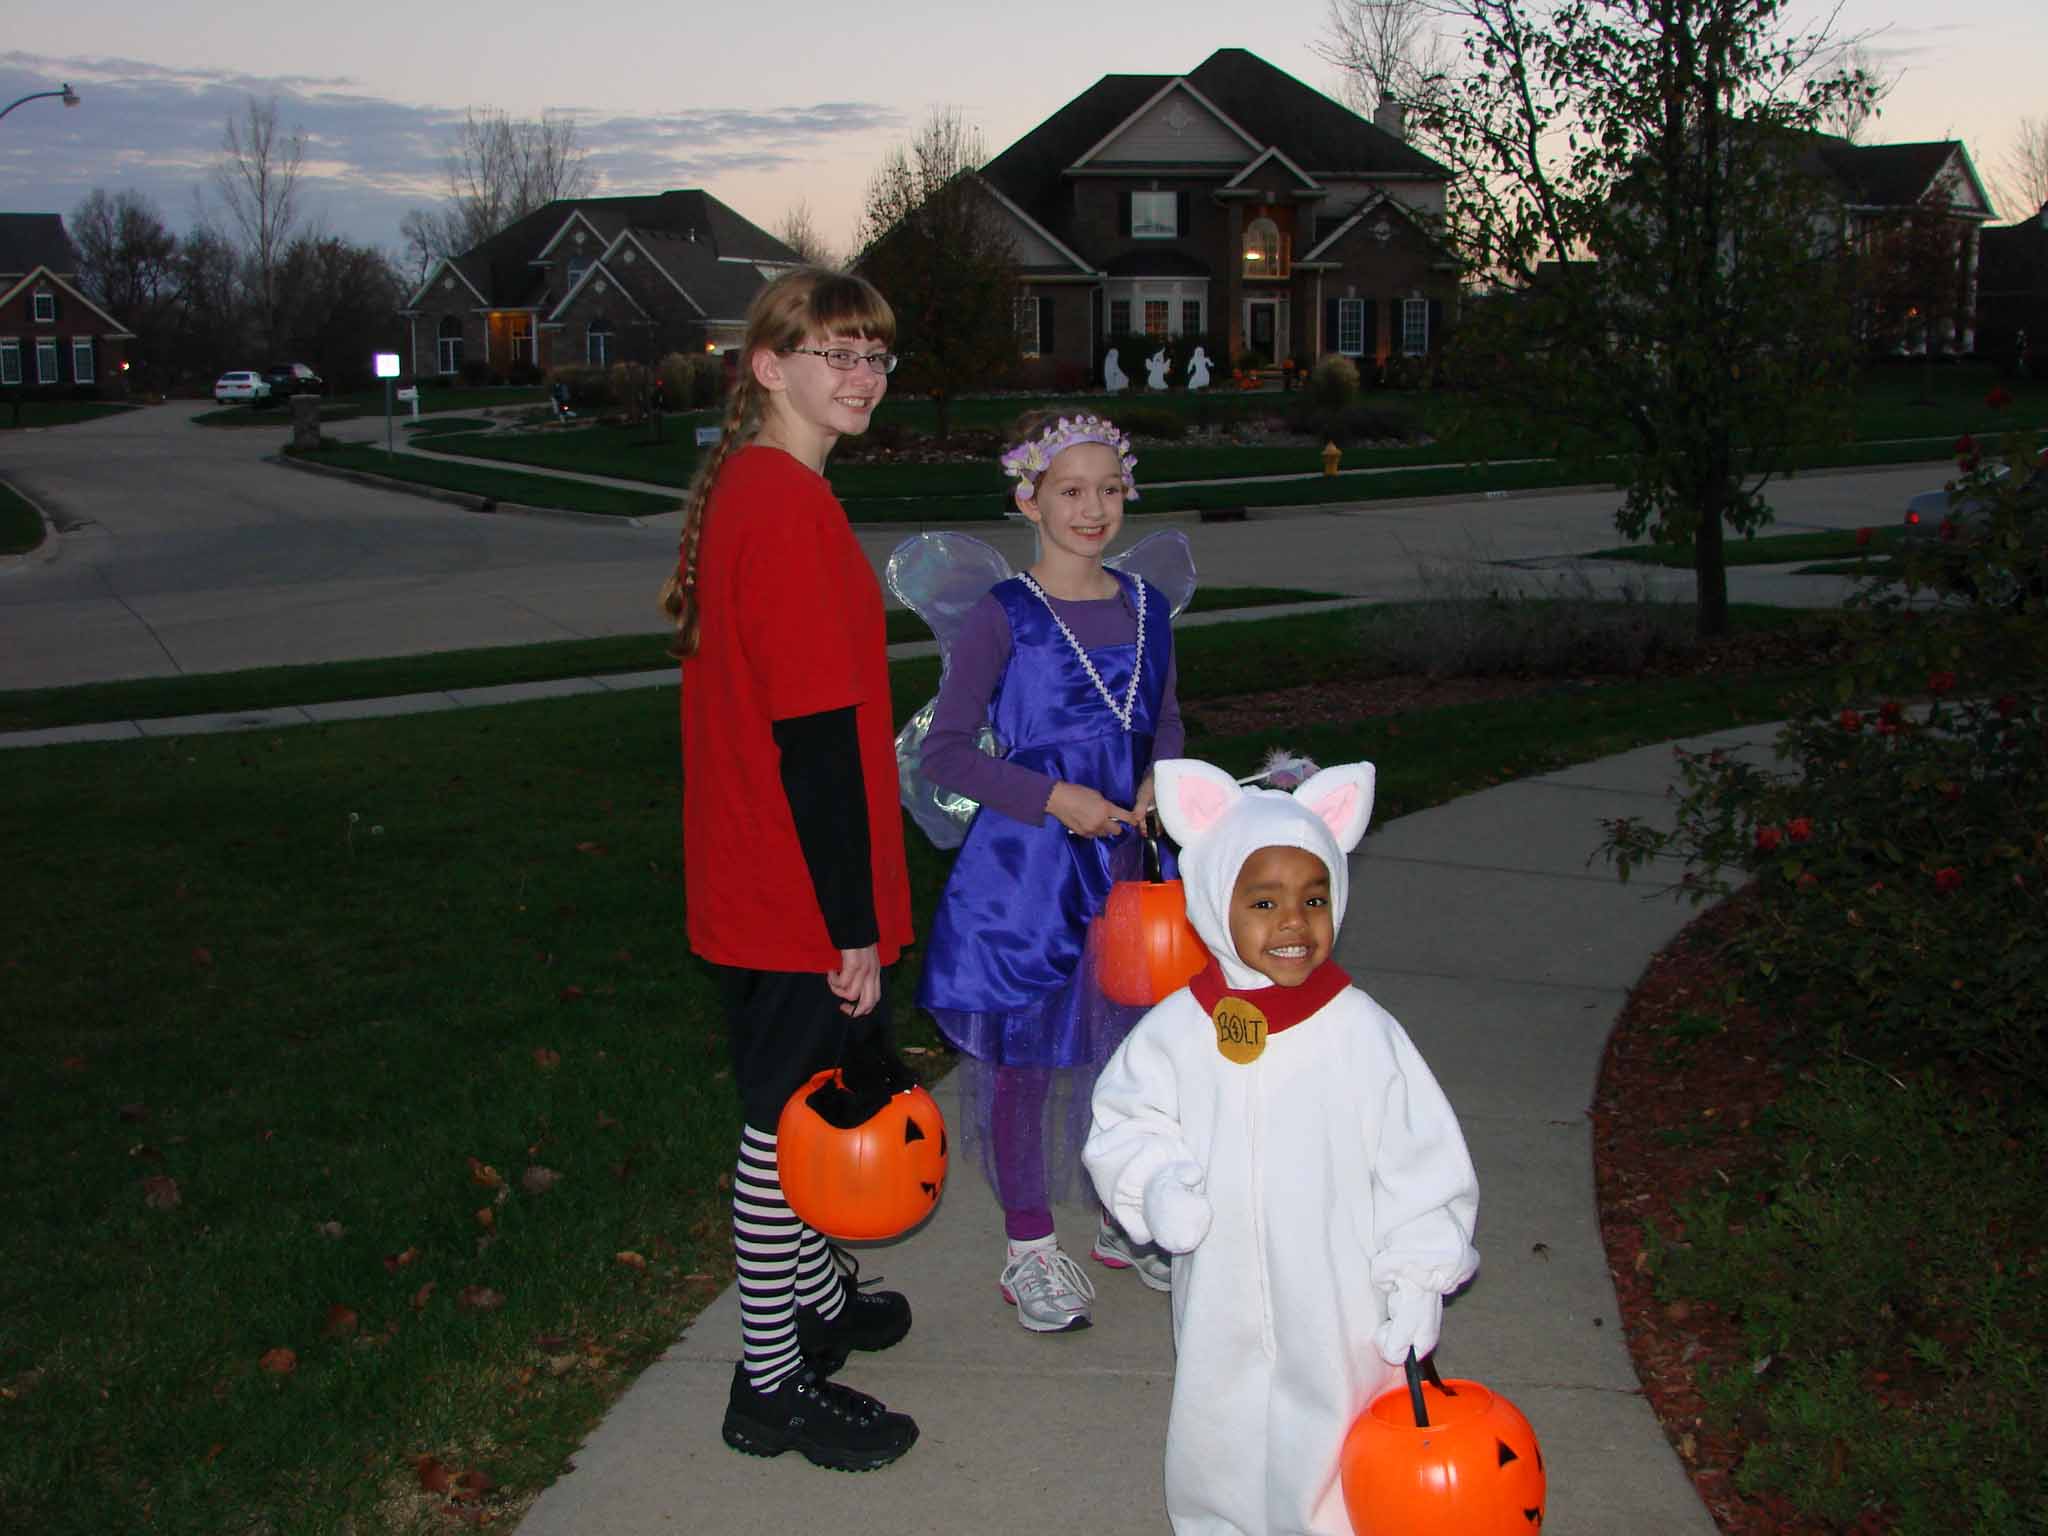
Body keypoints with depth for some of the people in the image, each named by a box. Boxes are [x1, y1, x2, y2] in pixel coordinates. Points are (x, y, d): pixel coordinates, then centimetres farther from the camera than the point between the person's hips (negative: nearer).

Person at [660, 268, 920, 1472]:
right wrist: (853, 924, -20)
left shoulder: (744, 486, 11)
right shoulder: (791, 505, -21)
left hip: (758, 882, 10)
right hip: (805, 898, -10)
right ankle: (774, 1383, 18)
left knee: (796, 1106, 24)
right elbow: (814, 730, -24)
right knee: (790, 1123, 3)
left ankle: (816, 1295, 43)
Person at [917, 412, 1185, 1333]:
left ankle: (1125, 1221, 35)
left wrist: (1159, 783, -4)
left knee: (1122, 1043, 15)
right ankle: (1028, 1247, 22)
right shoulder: (1005, 617, -11)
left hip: (1118, 861, 5)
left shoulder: (1146, 608, 5)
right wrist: (1053, 797, -19)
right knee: (1019, 1057, 6)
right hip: (1021, 873, -5)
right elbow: (944, 749, -11)